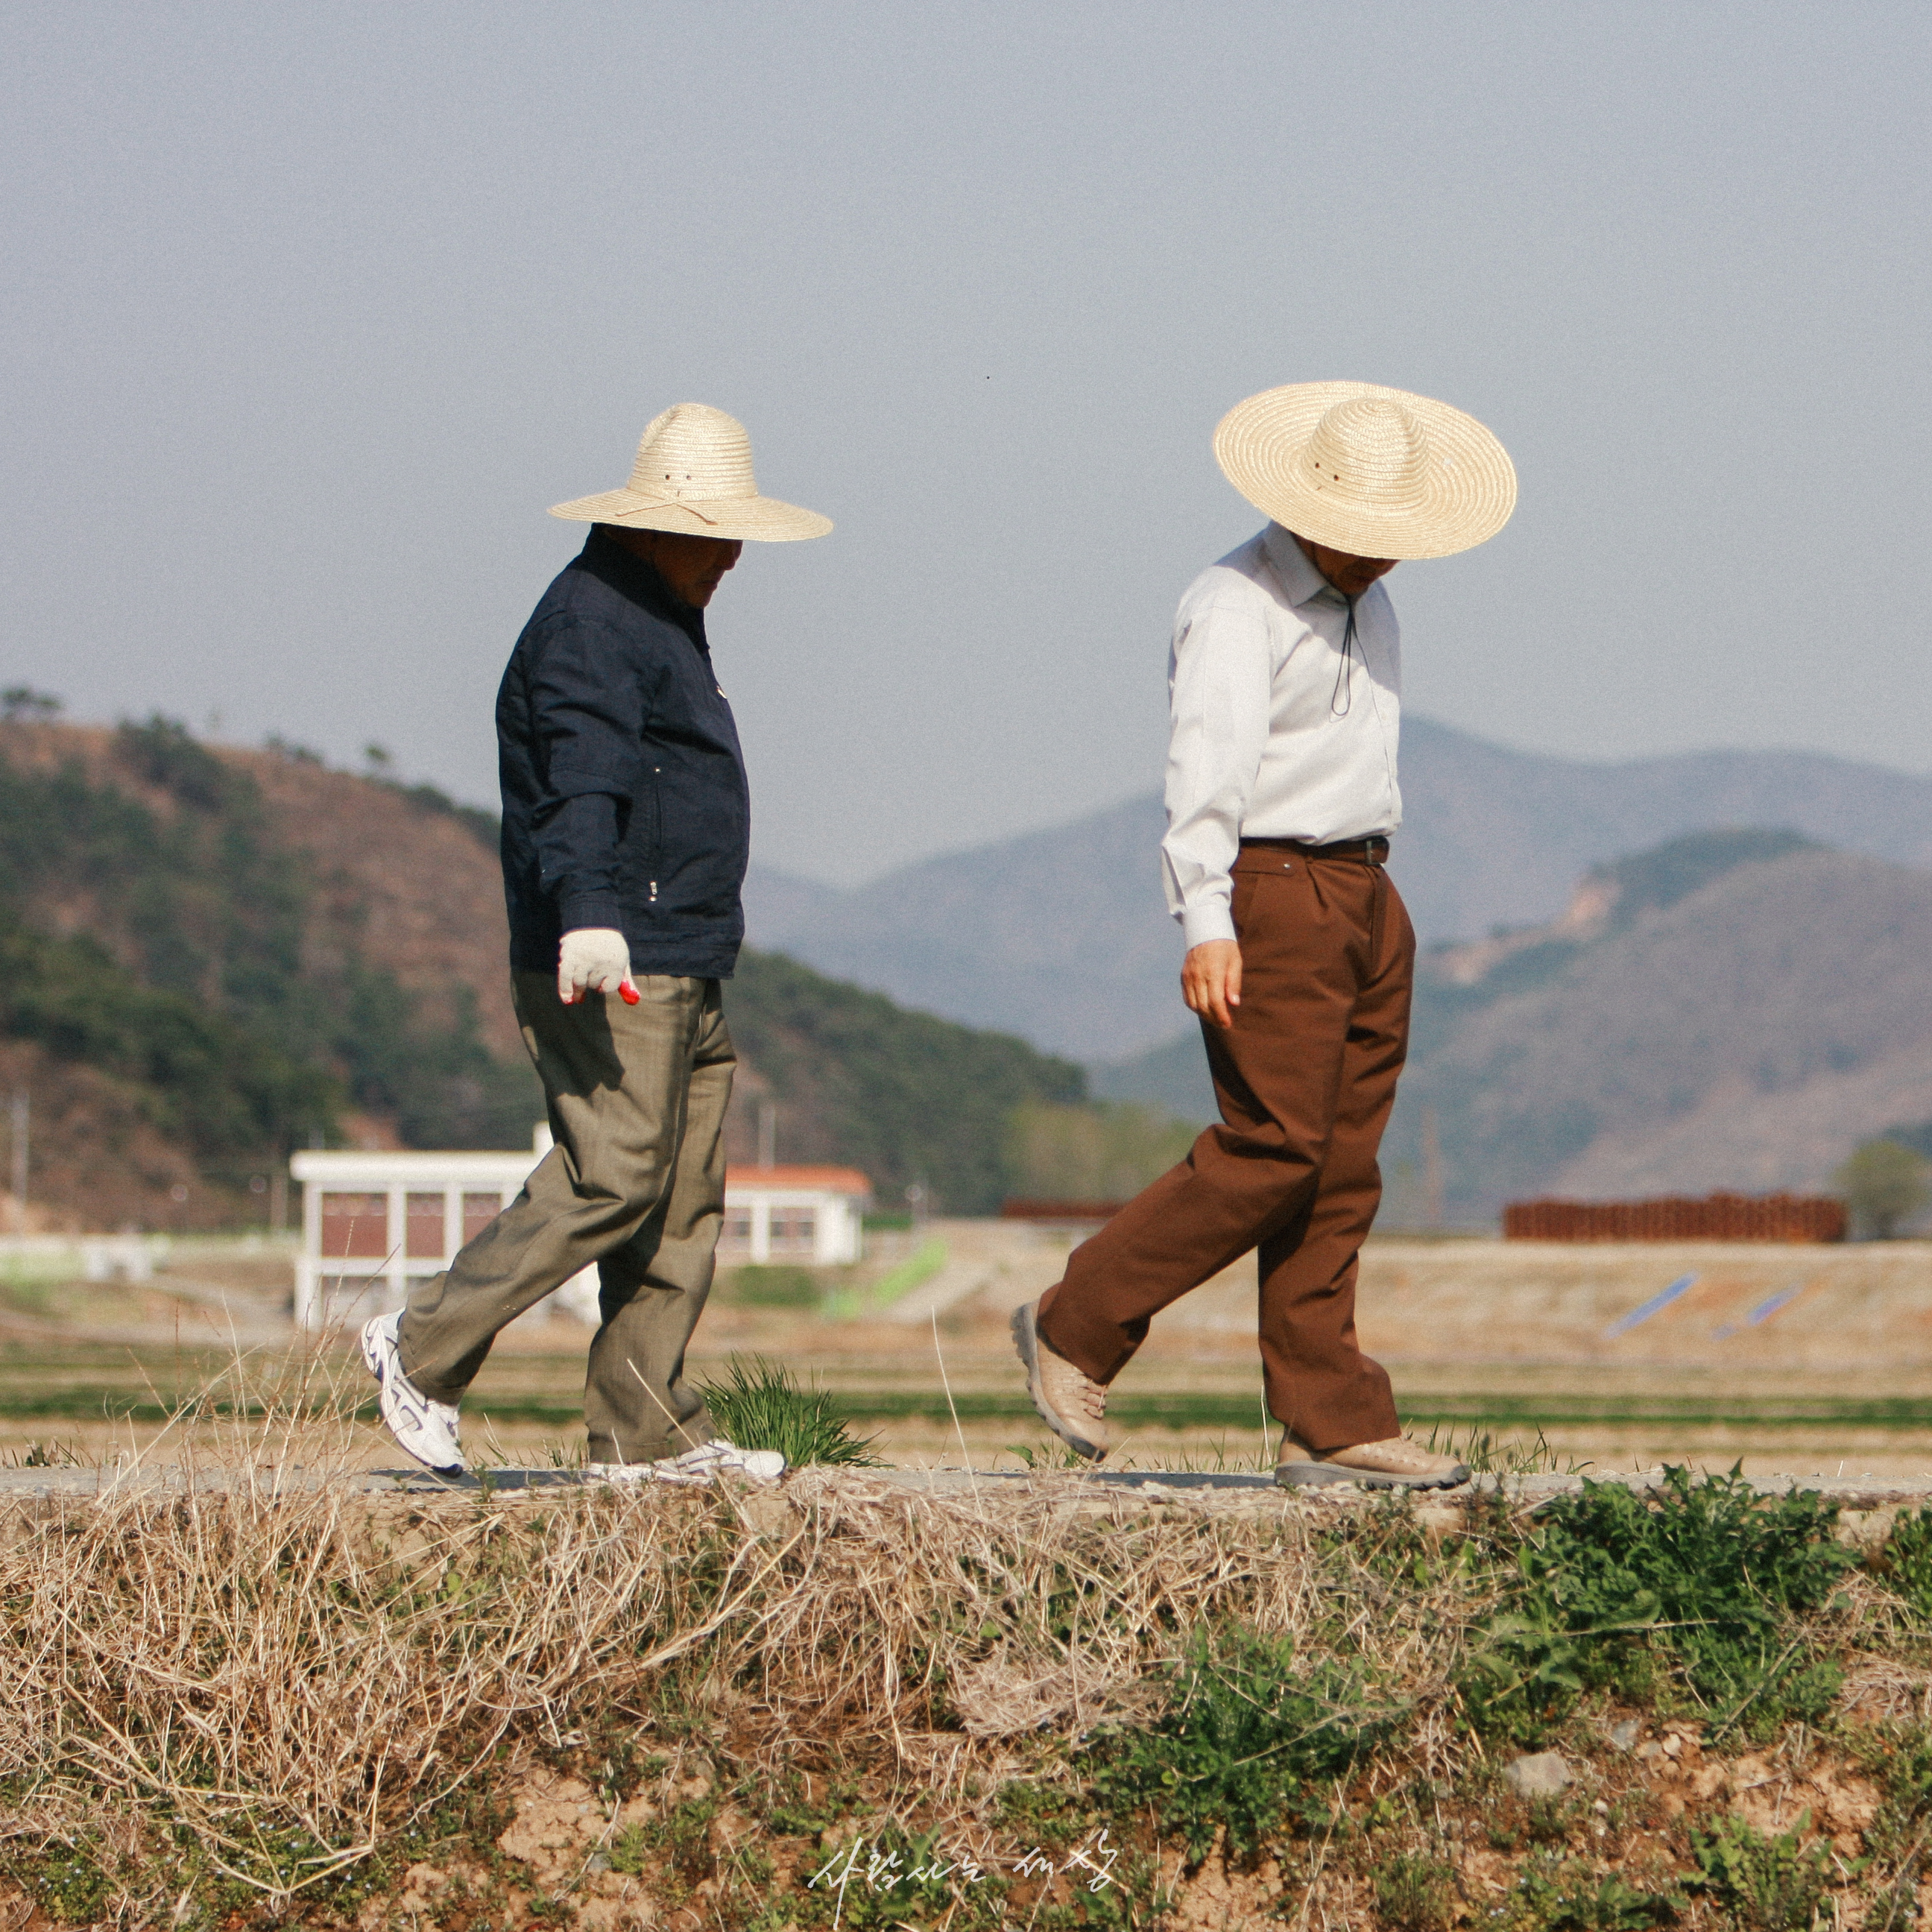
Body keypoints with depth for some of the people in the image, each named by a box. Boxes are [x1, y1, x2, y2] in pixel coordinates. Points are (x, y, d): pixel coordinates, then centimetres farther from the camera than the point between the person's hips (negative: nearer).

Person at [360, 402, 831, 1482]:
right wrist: (588, 915, -42)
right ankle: (425, 1349, -5)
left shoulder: (663, 620, 22)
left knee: (686, 1197, 6)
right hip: (606, 968, -10)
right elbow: (581, 783, -28)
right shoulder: (590, 624, -12)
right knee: (613, 1177, -14)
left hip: (681, 975, 10)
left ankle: (648, 1432, 7)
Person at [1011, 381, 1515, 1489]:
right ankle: (1076, 1331, -1)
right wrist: (1206, 921, -32)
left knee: (1344, 1169, 4)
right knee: (1273, 1149, -13)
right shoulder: (1238, 607, -11)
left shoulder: (1367, 604, 18)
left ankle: (1334, 1427, 2)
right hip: (1275, 890, -8)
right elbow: (1207, 766, -22)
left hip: (1367, 897, 8)